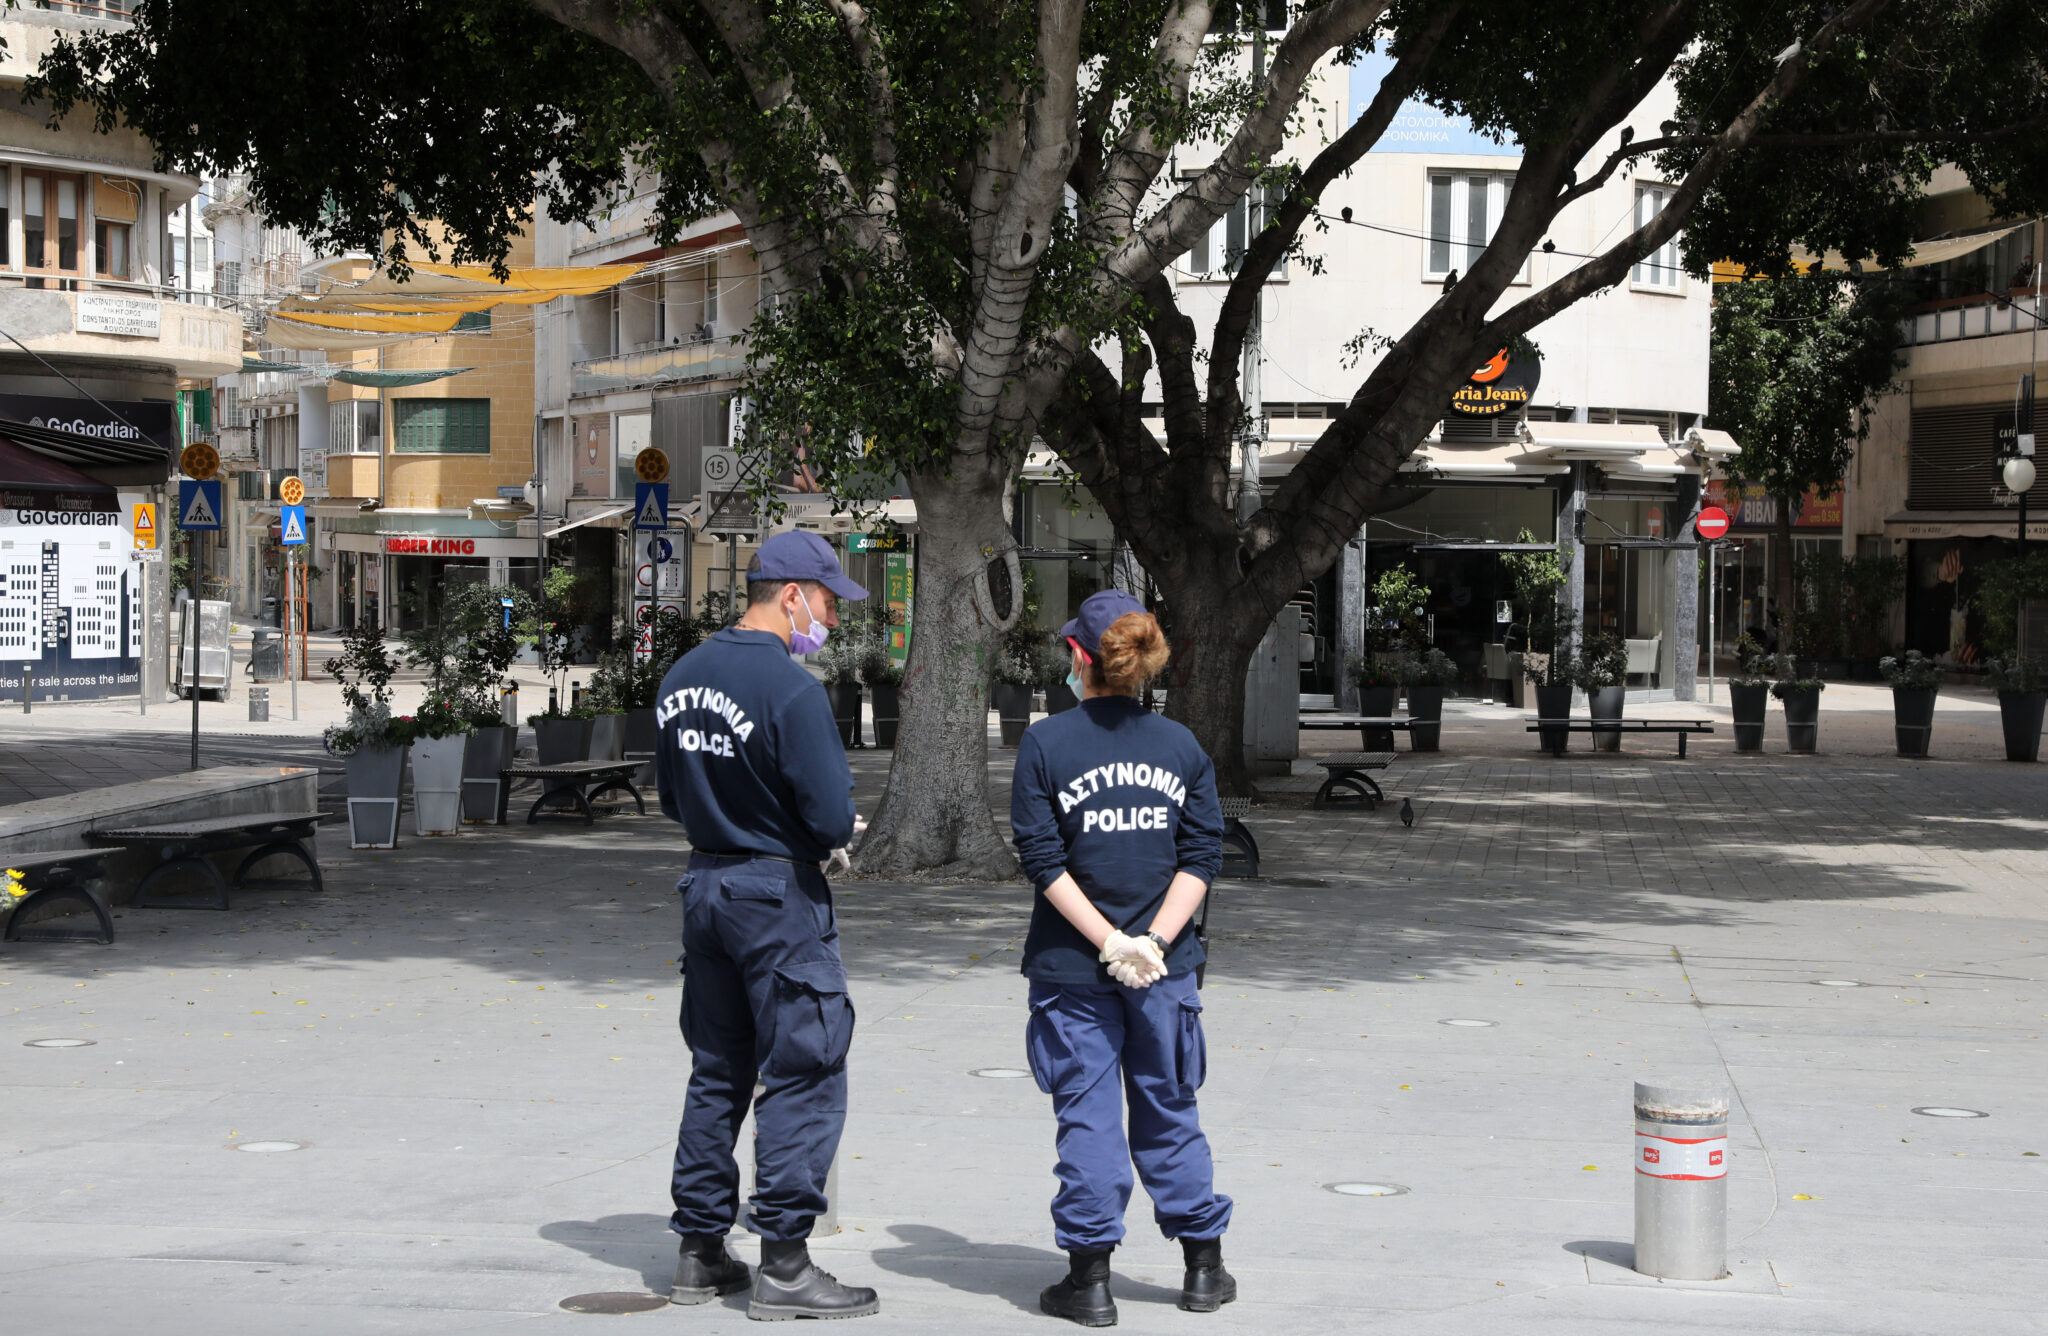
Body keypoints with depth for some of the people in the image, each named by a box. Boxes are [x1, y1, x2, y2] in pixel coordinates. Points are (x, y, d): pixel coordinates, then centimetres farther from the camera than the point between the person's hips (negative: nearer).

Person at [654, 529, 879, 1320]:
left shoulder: (682, 677, 7)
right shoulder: (791, 690, -18)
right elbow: (834, 820, -19)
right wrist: (827, 830, 2)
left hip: (705, 885, 8)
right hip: (779, 896, -8)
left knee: (717, 1071, 15)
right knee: (802, 1076, -1)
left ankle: (700, 1254, 20)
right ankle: (783, 1266, 0)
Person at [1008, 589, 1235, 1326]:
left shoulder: (1045, 742, -6)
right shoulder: (1181, 745, 2)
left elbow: (1045, 861, -11)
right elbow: (1202, 855, -3)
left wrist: (1110, 941, -11)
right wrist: (1154, 941, -8)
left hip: (1073, 967, -2)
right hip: (1165, 972, 2)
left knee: (1087, 1116, 4)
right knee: (1169, 1110, 14)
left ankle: (1089, 1277, 7)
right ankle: (1204, 1266, 20)